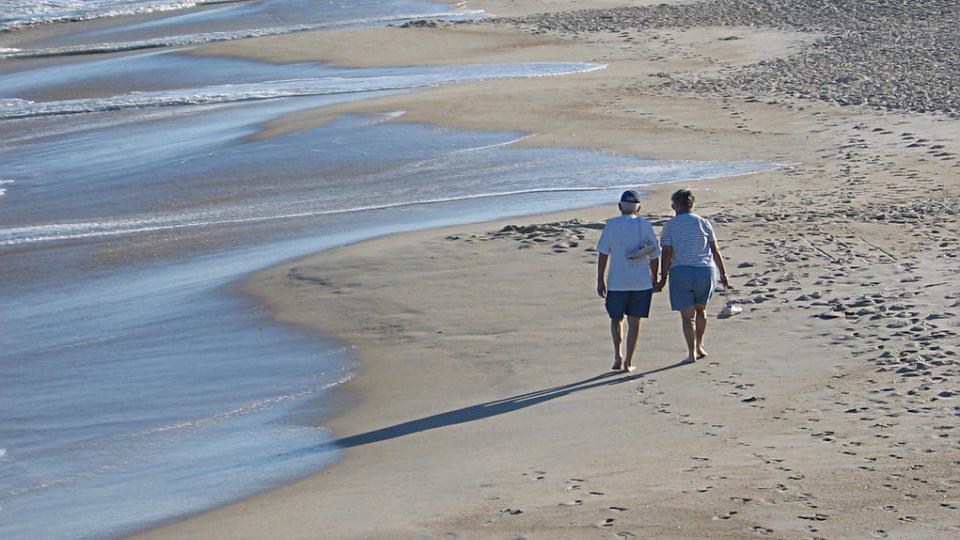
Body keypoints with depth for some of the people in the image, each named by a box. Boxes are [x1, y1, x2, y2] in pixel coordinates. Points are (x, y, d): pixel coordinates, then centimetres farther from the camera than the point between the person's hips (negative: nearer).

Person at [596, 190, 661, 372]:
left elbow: (603, 254, -6)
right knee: (634, 322, 8)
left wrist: (600, 280, -1)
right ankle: (628, 362, 8)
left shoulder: (611, 225, -4)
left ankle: (618, 355, -2)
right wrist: (654, 279, 14)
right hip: (642, 282, 1)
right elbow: (654, 256, 2)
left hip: (617, 282, -1)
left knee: (616, 319, 15)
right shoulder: (645, 226, -1)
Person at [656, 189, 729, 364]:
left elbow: (667, 254, -6)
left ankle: (692, 352, -4)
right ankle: (699, 347, 24)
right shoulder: (703, 223, 5)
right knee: (700, 310, 22)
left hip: (681, 272, -3)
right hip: (705, 270, 3)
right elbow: (715, 251, 5)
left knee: (687, 315, 2)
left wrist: (663, 278, -1)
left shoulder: (670, 226, -2)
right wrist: (723, 274, 12)